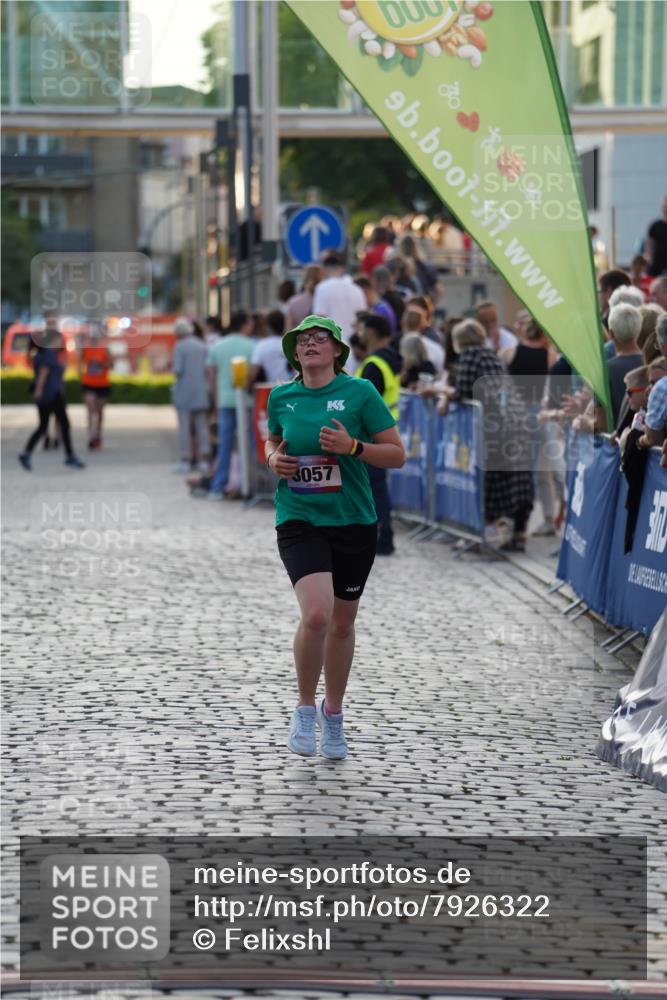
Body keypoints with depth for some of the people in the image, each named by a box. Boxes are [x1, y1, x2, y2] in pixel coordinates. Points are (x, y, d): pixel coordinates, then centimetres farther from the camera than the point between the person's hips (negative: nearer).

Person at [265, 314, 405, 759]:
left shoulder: (360, 392, -5)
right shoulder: (281, 397, 3)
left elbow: (397, 455, -3)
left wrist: (353, 447, -19)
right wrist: (274, 459, 1)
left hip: (354, 522, 0)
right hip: (299, 520, 0)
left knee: (342, 622, 12)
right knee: (316, 614, -21)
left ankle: (333, 714, 33)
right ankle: (305, 709, 1)